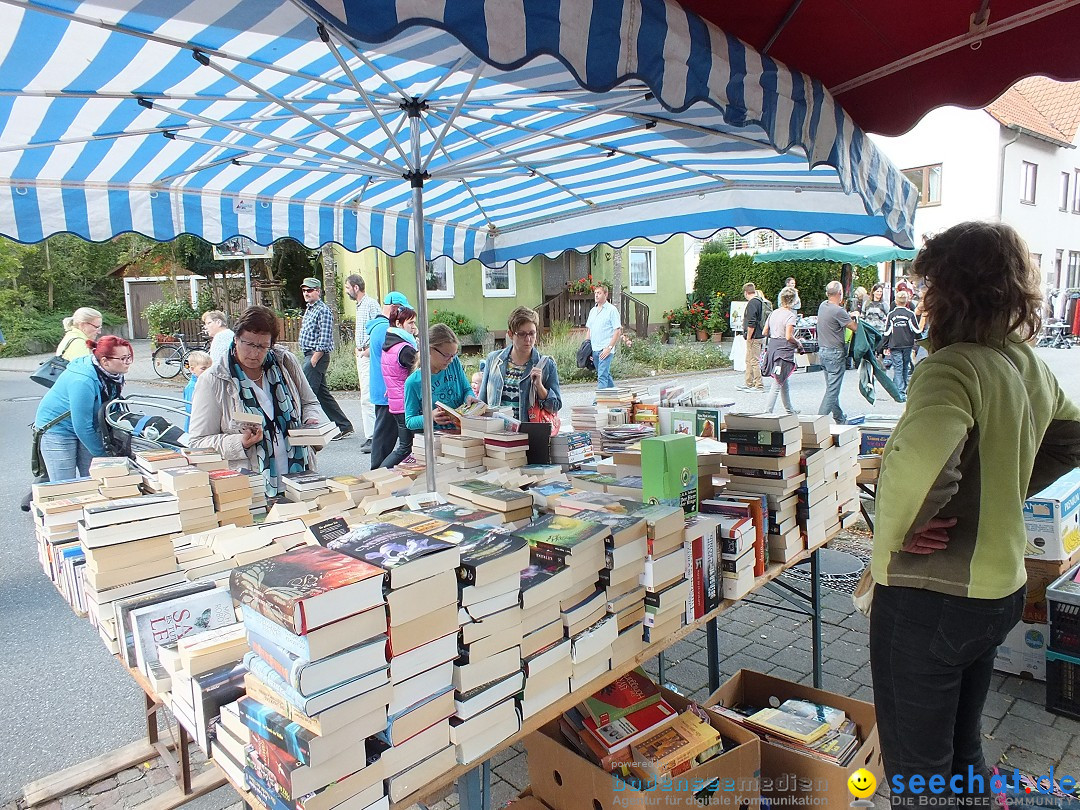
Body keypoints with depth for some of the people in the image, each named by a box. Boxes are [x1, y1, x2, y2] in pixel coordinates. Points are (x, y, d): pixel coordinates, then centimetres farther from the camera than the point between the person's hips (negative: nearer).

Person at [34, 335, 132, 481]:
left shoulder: (115, 374, -10)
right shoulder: (82, 381, -33)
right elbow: (82, 427, -29)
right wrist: (102, 454, -19)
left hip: (86, 427, 7)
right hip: (56, 428, -7)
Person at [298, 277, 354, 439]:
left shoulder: (323, 311, -12)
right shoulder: (308, 309, 18)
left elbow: (324, 341, -18)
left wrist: (313, 361, -20)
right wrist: (309, 359, 16)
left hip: (318, 356, -10)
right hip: (310, 355, 10)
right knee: (323, 394, 12)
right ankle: (344, 426, 19)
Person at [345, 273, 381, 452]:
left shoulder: (371, 304, -11)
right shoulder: (359, 305, 19)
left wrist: (369, 349, -17)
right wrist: (358, 349, 15)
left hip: (369, 356, -10)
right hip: (361, 355, 10)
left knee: (367, 398, -14)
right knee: (366, 397, 11)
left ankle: (373, 437, -13)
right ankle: (369, 434, 16)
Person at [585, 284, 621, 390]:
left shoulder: (611, 310, -5)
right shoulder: (593, 311, 17)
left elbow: (618, 331, -9)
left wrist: (609, 347, -16)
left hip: (605, 349, -7)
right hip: (594, 349, 7)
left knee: (602, 376, -13)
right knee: (606, 374, 15)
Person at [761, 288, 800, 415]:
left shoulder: (774, 313, 9)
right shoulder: (790, 315, -12)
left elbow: (764, 332, 10)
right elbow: (789, 337, -19)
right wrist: (798, 343, -2)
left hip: (772, 347, 8)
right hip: (784, 350, -8)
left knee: (784, 382, 20)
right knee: (778, 384, -5)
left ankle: (789, 409, 31)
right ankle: (767, 411, -9)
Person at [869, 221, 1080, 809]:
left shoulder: (953, 367, -24)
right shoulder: (1031, 367, 4)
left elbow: (921, 457, -43)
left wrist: (893, 533, -25)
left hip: (928, 596, -8)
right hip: (1000, 587, 9)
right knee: (963, 749, 28)